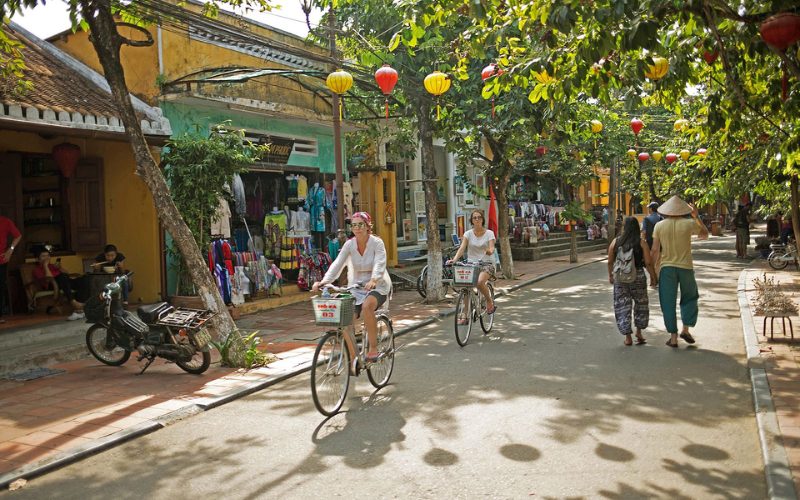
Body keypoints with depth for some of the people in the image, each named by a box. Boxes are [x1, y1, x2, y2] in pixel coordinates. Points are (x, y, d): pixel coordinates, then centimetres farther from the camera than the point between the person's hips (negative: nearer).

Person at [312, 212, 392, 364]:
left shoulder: (377, 243, -12)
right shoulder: (349, 244, -3)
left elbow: (379, 265, -25)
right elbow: (337, 264, -13)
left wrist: (373, 280, -46)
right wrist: (324, 281, -28)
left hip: (378, 285, -4)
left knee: (367, 306, -36)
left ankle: (373, 348, -22)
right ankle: (353, 360, 7)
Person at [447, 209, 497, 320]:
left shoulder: (489, 233, -1)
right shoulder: (468, 234, 3)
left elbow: (492, 248, -13)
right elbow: (462, 248, -9)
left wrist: (490, 251, -39)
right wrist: (454, 259, -28)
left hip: (487, 264, -3)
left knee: (480, 282, -32)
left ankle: (490, 301, -3)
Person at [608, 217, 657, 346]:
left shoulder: (615, 242, -2)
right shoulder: (641, 243, -6)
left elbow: (610, 262, 2)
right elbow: (648, 263, -9)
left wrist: (610, 275, 17)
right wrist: (653, 277, 3)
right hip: (638, 276, -1)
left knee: (622, 306, 7)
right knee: (641, 304, 21)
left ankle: (628, 337, 7)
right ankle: (639, 331, 22)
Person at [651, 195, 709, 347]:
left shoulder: (659, 226, -4)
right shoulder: (689, 224, -6)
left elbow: (655, 250, -3)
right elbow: (705, 235, 14)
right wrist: (696, 217, 18)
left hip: (666, 268, 0)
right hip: (686, 267, 0)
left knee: (668, 302, 5)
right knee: (689, 298, 21)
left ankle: (673, 337, 6)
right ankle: (686, 329, 13)